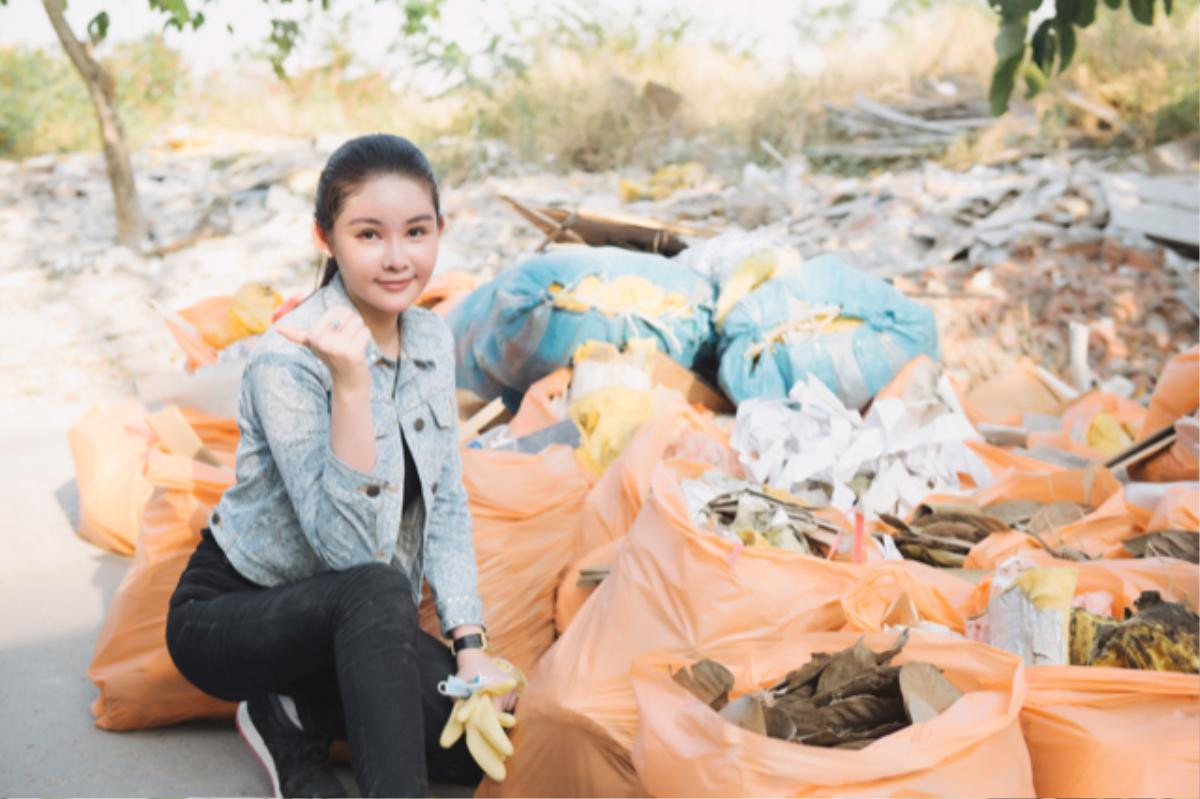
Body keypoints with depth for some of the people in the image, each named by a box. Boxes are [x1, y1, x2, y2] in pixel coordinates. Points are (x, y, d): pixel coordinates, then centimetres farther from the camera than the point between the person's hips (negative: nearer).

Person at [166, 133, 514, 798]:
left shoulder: (432, 342, -2)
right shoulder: (290, 358, -23)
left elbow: (446, 507, 4)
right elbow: (351, 549, -29)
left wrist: (470, 646, -7)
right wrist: (350, 382, -38)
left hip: (350, 626, 7)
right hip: (229, 616, -7)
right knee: (375, 590, -37)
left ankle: (297, 718, 5)